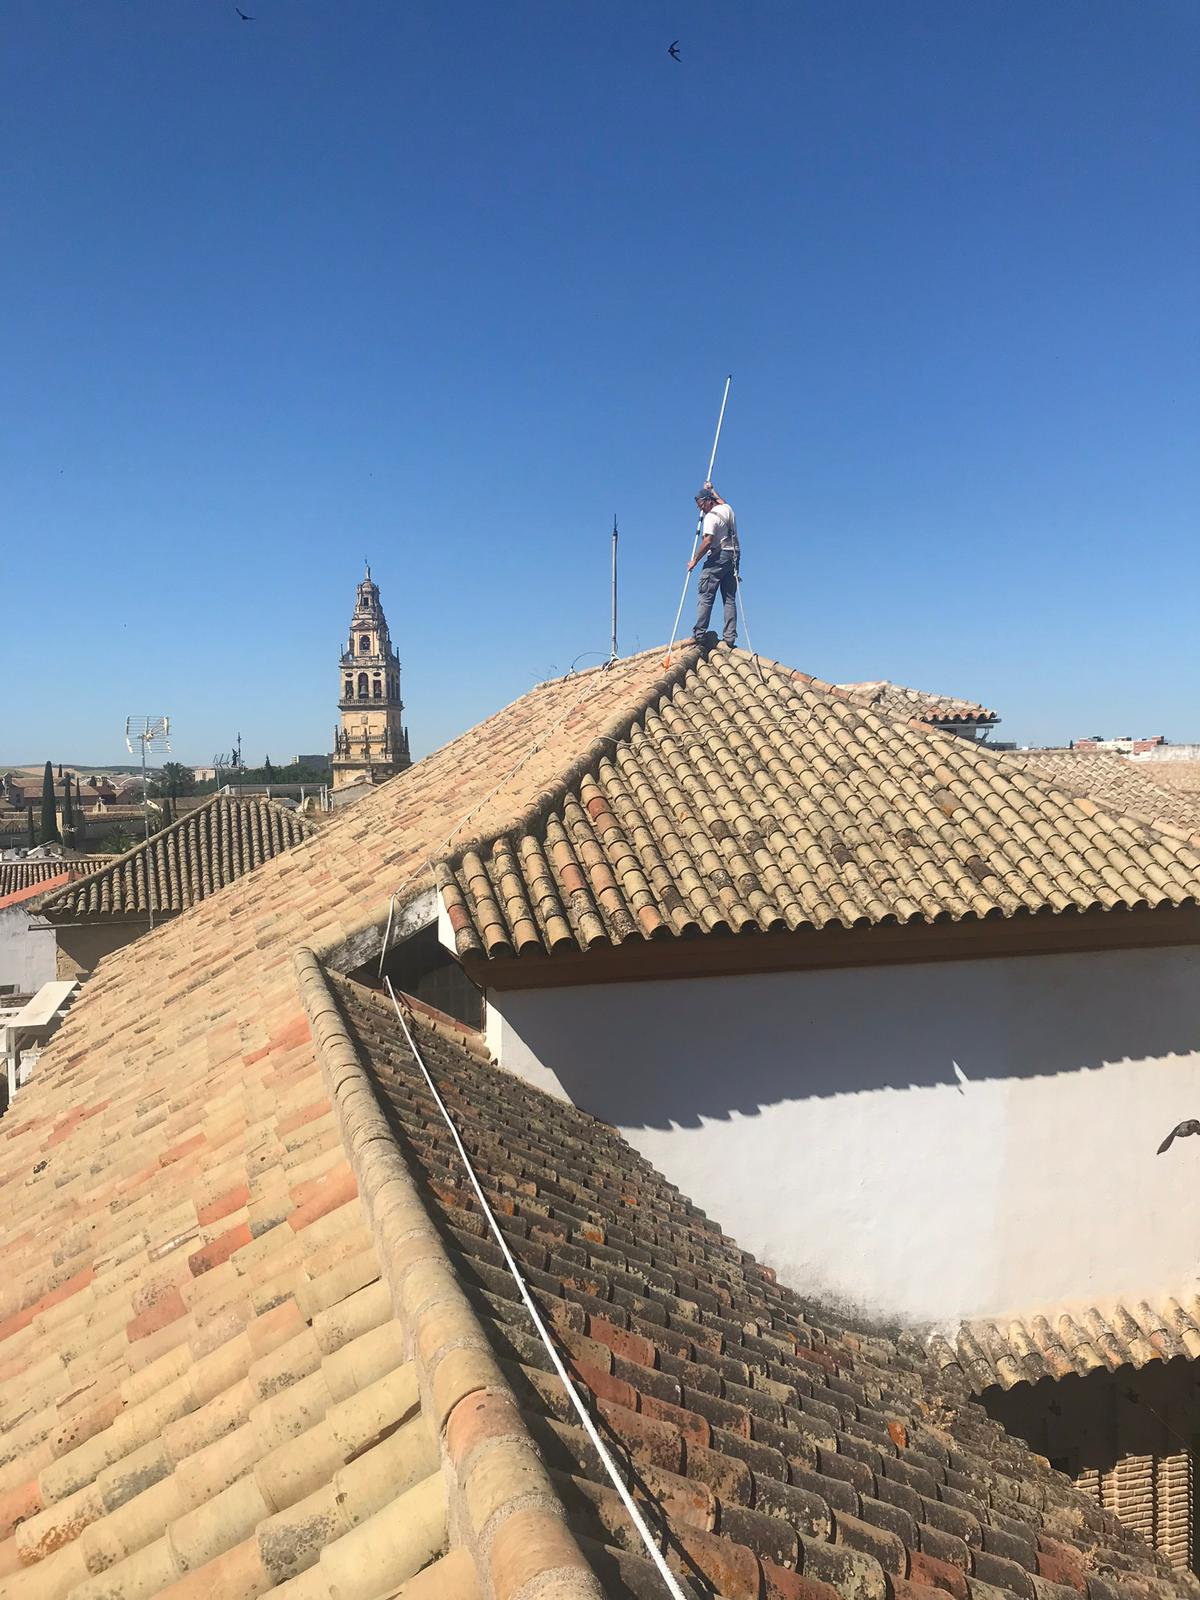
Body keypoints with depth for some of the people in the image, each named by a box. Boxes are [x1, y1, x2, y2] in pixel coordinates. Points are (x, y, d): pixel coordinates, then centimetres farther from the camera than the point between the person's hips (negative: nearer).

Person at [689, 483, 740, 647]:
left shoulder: (711, 516, -9)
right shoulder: (728, 509, 15)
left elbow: (707, 541, -19)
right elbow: (721, 502, 42)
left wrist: (694, 560, -11)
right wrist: (711, 490, 55)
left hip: (718, 556, -8)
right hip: (733, 556, 8)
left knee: (706, 596, -7)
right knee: (730, 599, 5)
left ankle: (699, 634, -12)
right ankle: (730, 637, 0)